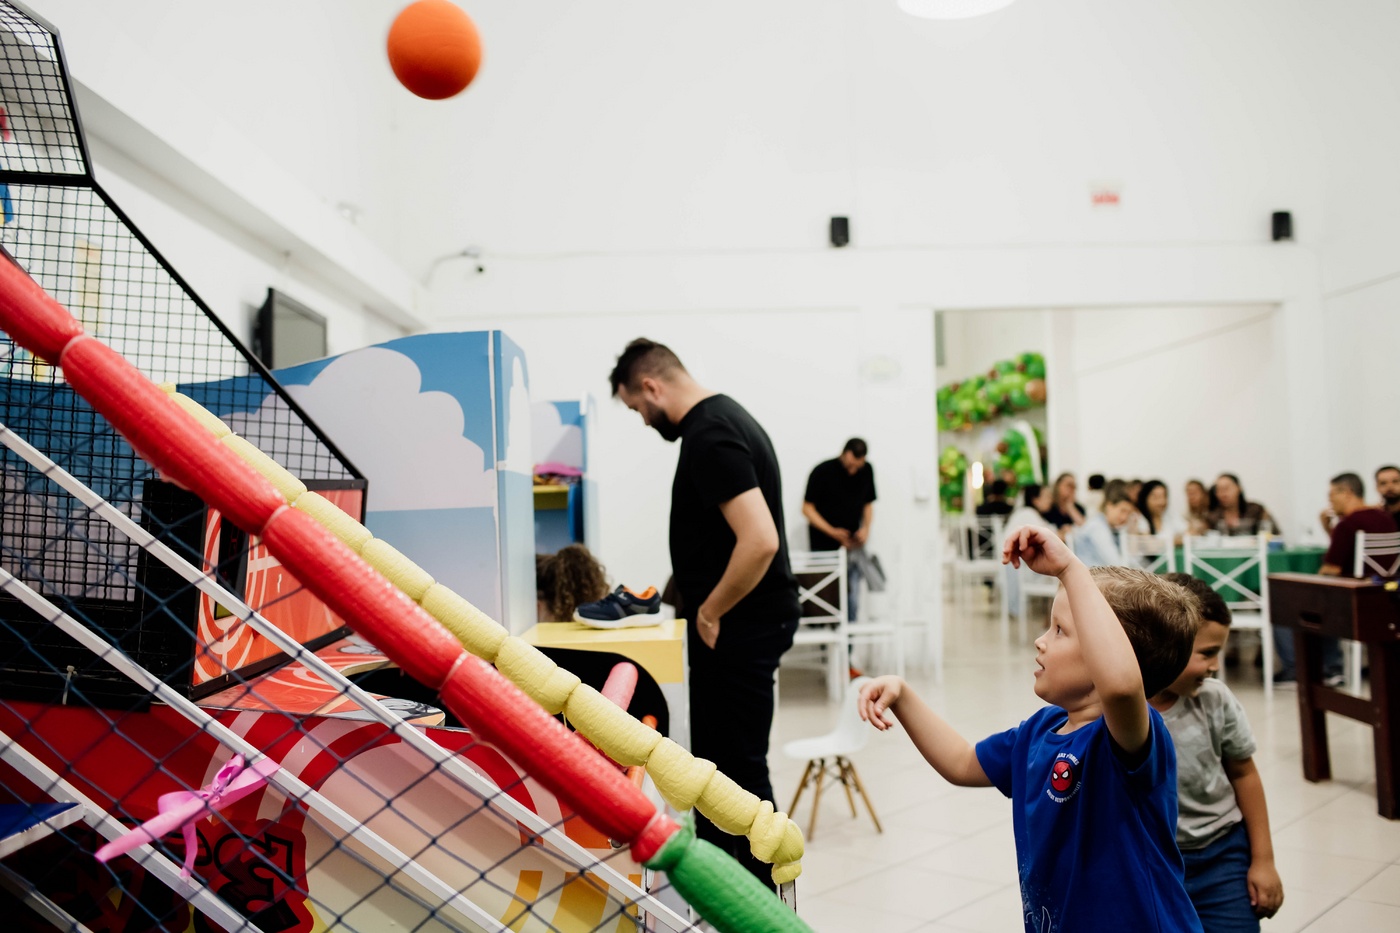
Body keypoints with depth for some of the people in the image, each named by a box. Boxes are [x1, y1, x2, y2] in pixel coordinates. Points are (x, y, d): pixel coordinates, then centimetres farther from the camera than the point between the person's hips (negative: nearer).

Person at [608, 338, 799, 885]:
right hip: (743, 620, 11)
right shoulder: (723, 416, 12)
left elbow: (760, 539, -30)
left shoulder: (708, 437, -20)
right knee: (715, 755, 20)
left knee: (738, 764, 1)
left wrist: (710, 611, -17)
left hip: (740, 624, -11)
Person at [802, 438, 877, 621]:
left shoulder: (867, 471, 1)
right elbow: (807, 508, -9)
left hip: (851, 545, 4)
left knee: (852, 599, 5)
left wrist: (866, 527, -7)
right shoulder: (823, 471, -12)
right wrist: (832, 532, -18)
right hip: (823, 546, -4)